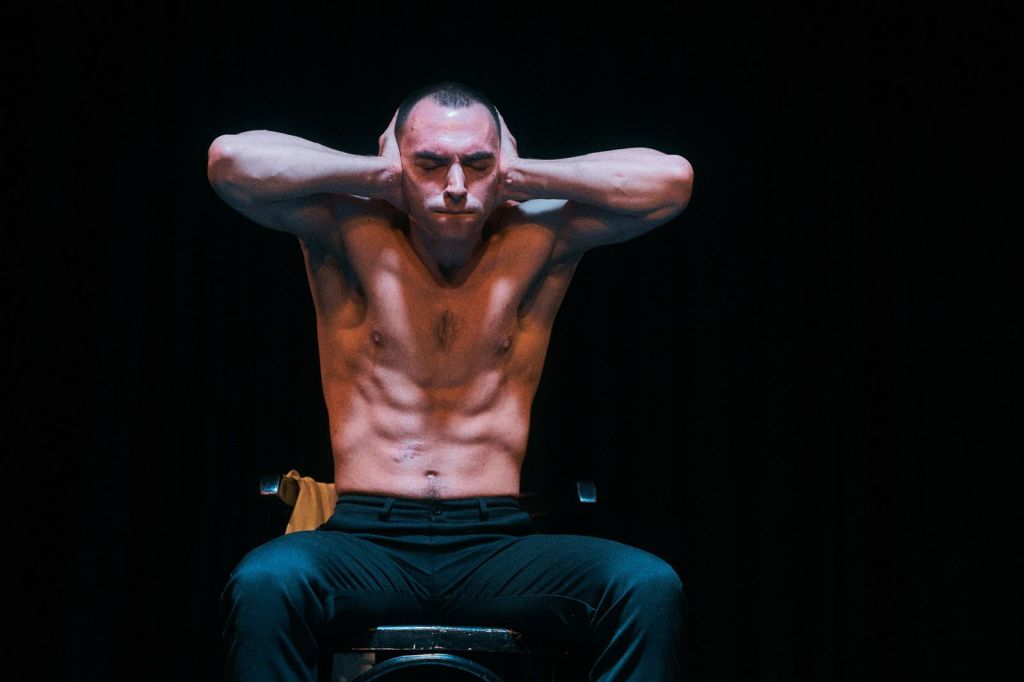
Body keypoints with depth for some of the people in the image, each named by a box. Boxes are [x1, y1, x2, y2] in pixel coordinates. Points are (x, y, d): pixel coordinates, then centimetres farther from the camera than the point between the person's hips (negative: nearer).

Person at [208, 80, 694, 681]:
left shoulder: (535, 243, 7)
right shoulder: (353, 237, 5)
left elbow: (672, 180, -3)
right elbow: (231, 160, -8)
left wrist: (520, 177, 1)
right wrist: (379, 176, -1)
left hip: (496, 548, 1)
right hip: (365, 546, -1)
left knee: (651, 588, -27)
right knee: (264, 584, -35)